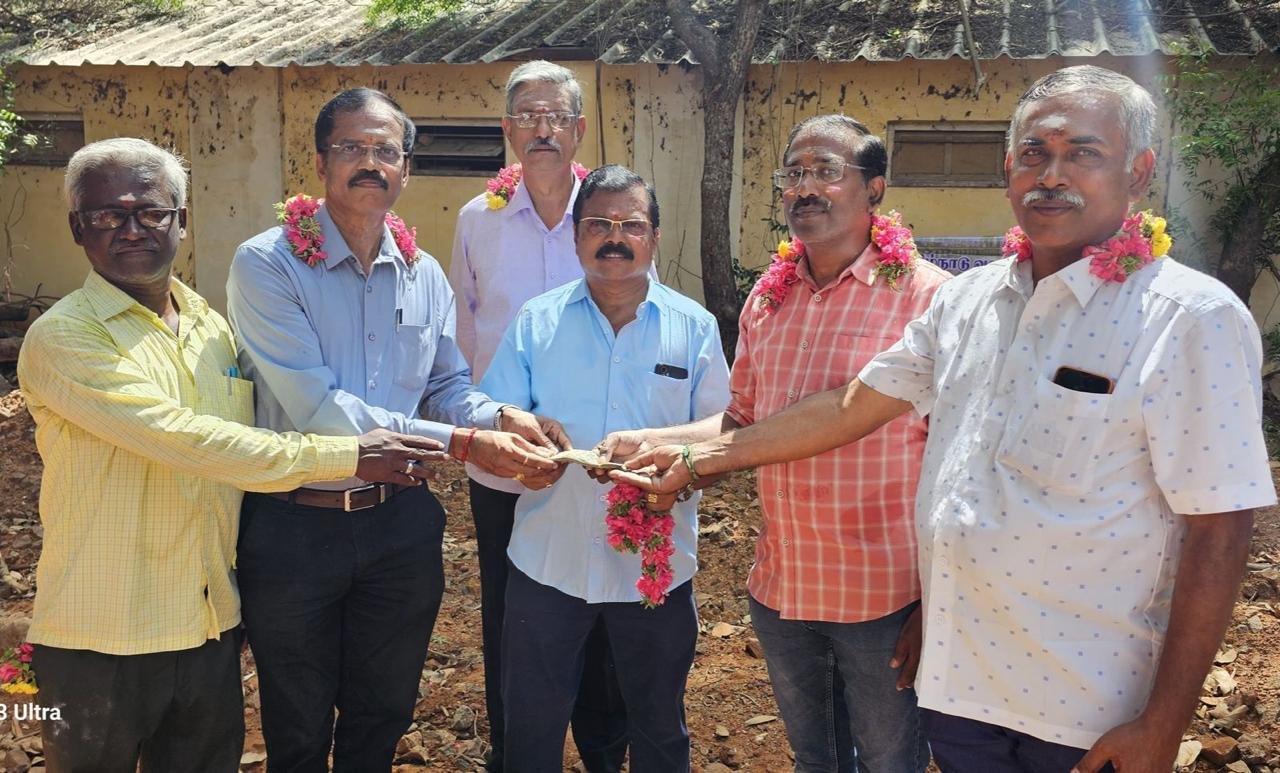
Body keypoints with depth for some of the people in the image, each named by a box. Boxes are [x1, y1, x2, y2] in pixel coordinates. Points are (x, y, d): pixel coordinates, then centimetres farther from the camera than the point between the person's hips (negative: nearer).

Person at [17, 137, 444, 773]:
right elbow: (181, 440, -24)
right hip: (104, 640, -5)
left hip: (214, 626, 6)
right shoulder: (62, 338, -14)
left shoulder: (213, 327, 8)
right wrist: (345, 456, -23)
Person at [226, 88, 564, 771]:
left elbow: (446, 386, 9)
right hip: (294, 527, -4)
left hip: (402, 524, 5)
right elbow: (319, 407, -23)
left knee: (383, 718, 21)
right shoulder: (266, 265, -15)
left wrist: (501, 417, -15)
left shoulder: (425, 274, 3)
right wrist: (463, 443, -27)